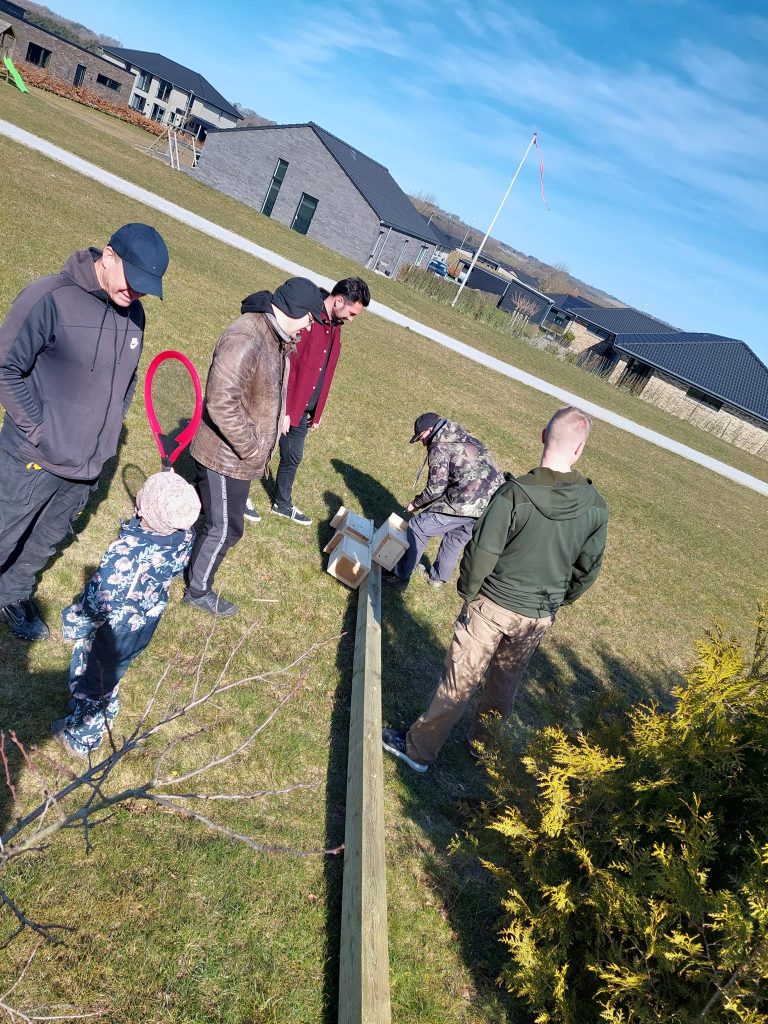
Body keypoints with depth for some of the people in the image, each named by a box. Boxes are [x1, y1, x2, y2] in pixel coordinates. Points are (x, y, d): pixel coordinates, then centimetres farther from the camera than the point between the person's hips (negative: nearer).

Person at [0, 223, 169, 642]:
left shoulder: (135, 315, 3)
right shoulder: (51, 297, -18)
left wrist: (109, 428, 9)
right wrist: (37, 429, -14)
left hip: (87, 465, 6)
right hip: (34, 462, -6)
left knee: (44, 543, 21)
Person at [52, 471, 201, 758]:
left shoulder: (125, 556, -42)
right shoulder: (184, 537, -24)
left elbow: (97, 603, -26)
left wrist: (74, 626, -8)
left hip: (113, 632, -6)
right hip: (145, 624, 6)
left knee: (92, 680, 23)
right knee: (111, 672, 34)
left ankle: (81, 737, 48)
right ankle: (105, 711, 61)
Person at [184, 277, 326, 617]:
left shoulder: (275, 338, 6)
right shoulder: (245, 339, -27)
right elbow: (221, 403, -32)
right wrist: (252, 449, -24)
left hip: (240, 453, 9)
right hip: (227, 456, -9)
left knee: (218, 522, 25)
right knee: (225, 529, 7)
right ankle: (198, 591, 29)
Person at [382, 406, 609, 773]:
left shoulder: (515, 493, -23)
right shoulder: (596, 508, -9)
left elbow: (482, 552, -19)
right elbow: (588, 569, 2)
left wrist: (467, 590, -1)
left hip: (492, 605, -4)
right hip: (540, 618, 4)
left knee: (458, 681, 9)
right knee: (505, 683, 24)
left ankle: (418, 749, 25)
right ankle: (483, 743, 45)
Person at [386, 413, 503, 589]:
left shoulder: (439, 445, -3)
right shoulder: (467, 439, 24)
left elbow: (436, 487, -8)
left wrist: (416, 504, 9)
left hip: (467, 503, -9)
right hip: (495, 502, 9)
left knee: (417, 528, 7)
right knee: (456, 538, 30)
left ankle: (401, 576, 15)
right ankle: (438, 578, 44)